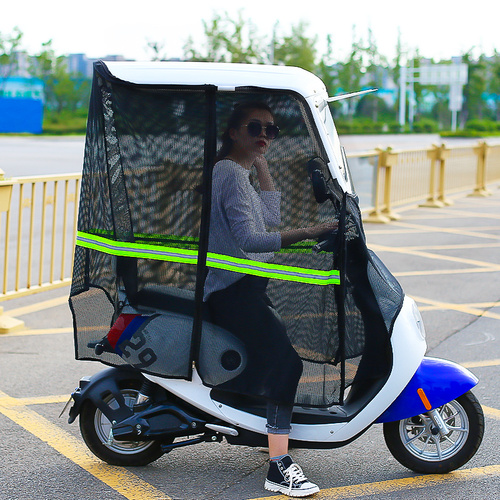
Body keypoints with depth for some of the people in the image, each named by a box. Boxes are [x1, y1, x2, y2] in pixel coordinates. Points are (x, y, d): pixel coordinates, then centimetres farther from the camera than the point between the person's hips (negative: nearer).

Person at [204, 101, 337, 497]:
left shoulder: (237, 173, 18)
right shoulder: (231, 174, -14)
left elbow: (270, 221, 17)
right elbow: (249, 239, -25)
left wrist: (262, 166, 14)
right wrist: (304, 233, -33)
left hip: (244, 286, 11)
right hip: (235, 290, -11)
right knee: (285, 360, -24)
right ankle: (279, 467, -30)